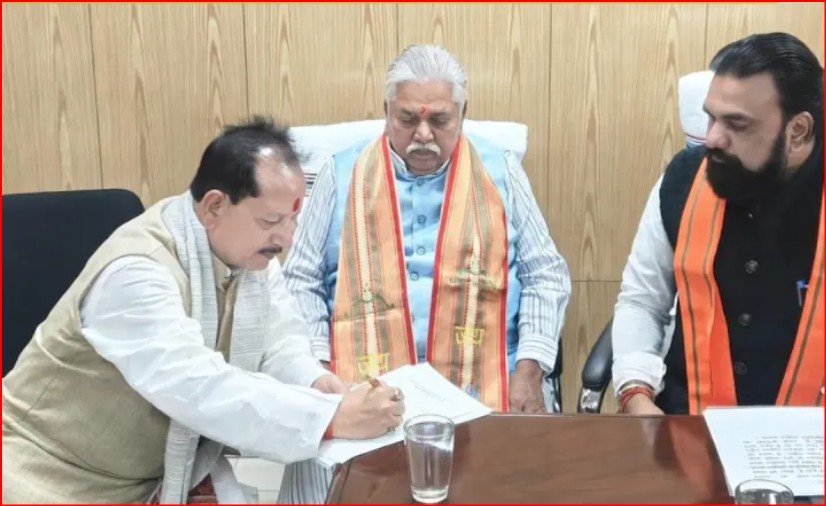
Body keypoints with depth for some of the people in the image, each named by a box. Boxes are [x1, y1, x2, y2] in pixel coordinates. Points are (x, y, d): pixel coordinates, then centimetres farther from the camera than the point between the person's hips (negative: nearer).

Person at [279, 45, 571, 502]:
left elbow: (546, 276, 8)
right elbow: (300, 282, 9)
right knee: (318, 467, -24)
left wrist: (530, 369, -5)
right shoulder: (343, 175, 7)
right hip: (362, 384, 0)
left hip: (485, 383, 1)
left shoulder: (500, 172, 8)